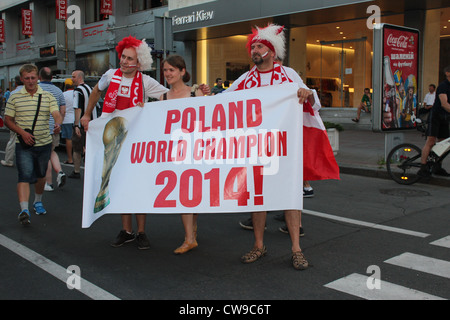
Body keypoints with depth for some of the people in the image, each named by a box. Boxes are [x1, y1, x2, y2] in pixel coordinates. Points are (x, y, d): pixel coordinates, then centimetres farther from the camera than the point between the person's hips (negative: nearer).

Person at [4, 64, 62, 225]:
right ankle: (24, 209, -18)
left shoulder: (48, 96, 3)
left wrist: (58, 123, -32)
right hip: (24, 145, -2)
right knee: (25, 176, -13)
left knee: (41, 175, 16)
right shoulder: (14, 97, 2)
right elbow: (8, 120, 4)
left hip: (44, 144, 2)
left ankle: (38, 201, 38)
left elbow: (57, 114, -8)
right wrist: (22, 132, -12)